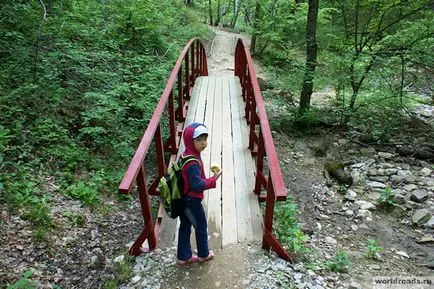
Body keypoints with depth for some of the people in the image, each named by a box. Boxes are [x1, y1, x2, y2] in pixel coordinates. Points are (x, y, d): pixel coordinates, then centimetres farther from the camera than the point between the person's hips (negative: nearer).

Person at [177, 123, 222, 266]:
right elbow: (197, 184, -28)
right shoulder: (192, 163, -30)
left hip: (183, 200, 9)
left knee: (185, 227, 20)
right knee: (201, 227, 14)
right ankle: (204, 254, 36)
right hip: (192, 201, -9)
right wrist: (213, 179, -18)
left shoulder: (187, 154, 1)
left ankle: (184, 257, 35)